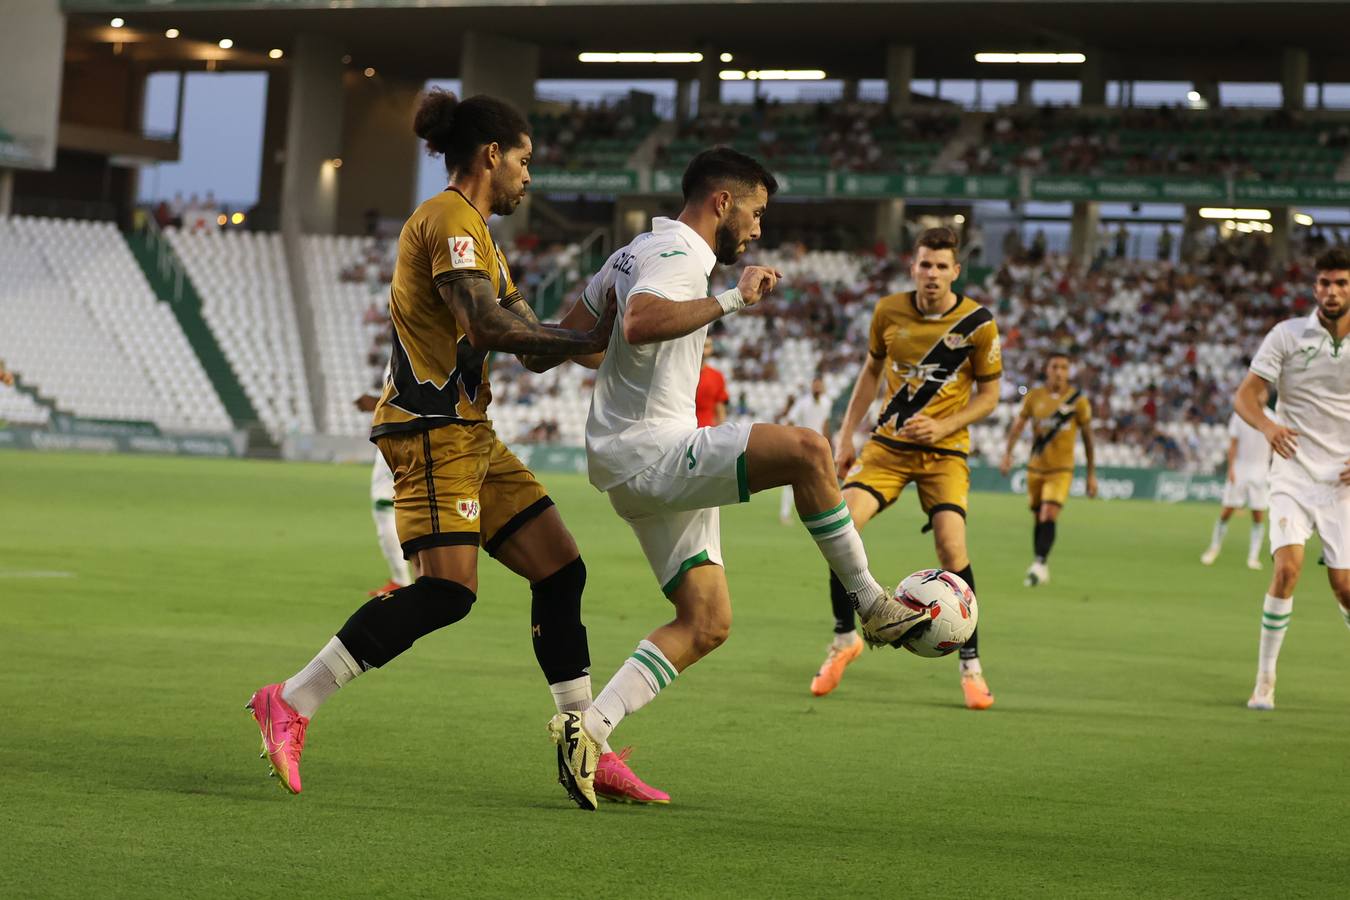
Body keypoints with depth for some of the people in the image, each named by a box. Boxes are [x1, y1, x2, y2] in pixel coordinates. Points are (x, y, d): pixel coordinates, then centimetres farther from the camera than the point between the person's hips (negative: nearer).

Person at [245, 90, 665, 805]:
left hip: (469, 435, 10)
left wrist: (604, 326, 10)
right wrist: (588, 338, -15)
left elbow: (531, 347, 23)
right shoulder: (448, 219, -8)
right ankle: (290, 704, -16)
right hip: (432, 428, -10)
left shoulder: (478, 236, 25)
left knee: (561, 570, 6)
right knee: (447, 589, -20)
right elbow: (487, 325, -22)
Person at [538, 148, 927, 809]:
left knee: (706, 624, 6)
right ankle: (871, 606, -15)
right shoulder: (678, 254, -11)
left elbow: (571, 334, 26)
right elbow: (639, 324, -32)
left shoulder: (636, 251, 21)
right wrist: (730, 300, -28)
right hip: (649, 451, -11)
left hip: (637, 468, 11)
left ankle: (587, 728, -1)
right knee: (806, 450, -25)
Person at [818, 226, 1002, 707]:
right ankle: (844, 637, 2)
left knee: (951, 547, -19)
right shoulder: (888, 311, -2)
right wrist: (846, 434, 11)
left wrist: (944, 426, -16)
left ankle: (971, 665, -3)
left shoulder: (977, 323, -10)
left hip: (944, 451, -2)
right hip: (888, 443, 2)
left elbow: (989, 394, -1)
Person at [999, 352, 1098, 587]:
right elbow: (1018, 424, 3)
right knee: (1038, 518, 9)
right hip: (1036, 467, 3)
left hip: (1061, 469, -3)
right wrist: (1008, 454, -13)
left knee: (1048, 517, -19)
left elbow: (1088, 437, 4)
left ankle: (1039, 564, -21)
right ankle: (1041, 571, 19)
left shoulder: (1078, 401, -2)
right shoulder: (1034, 396, 2)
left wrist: (1091, 474, 5)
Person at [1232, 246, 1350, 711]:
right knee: (1287, 567, -19)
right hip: (1293, 473, -1)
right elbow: (1245, 396, -5)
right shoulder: (1288, 335, -3)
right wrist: (1266, 425, -27)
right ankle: (1265, 679, -9)